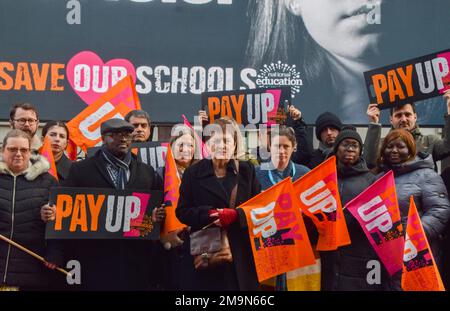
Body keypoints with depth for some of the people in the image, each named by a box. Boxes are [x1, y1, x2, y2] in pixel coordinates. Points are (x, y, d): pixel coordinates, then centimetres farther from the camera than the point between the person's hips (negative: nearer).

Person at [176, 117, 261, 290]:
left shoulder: (247, 170, 9)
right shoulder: (193, 173, 6)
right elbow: (182, 212, 1)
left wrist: (236, 215, -16)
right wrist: (210, 214, -16)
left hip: (241, 252, 1)